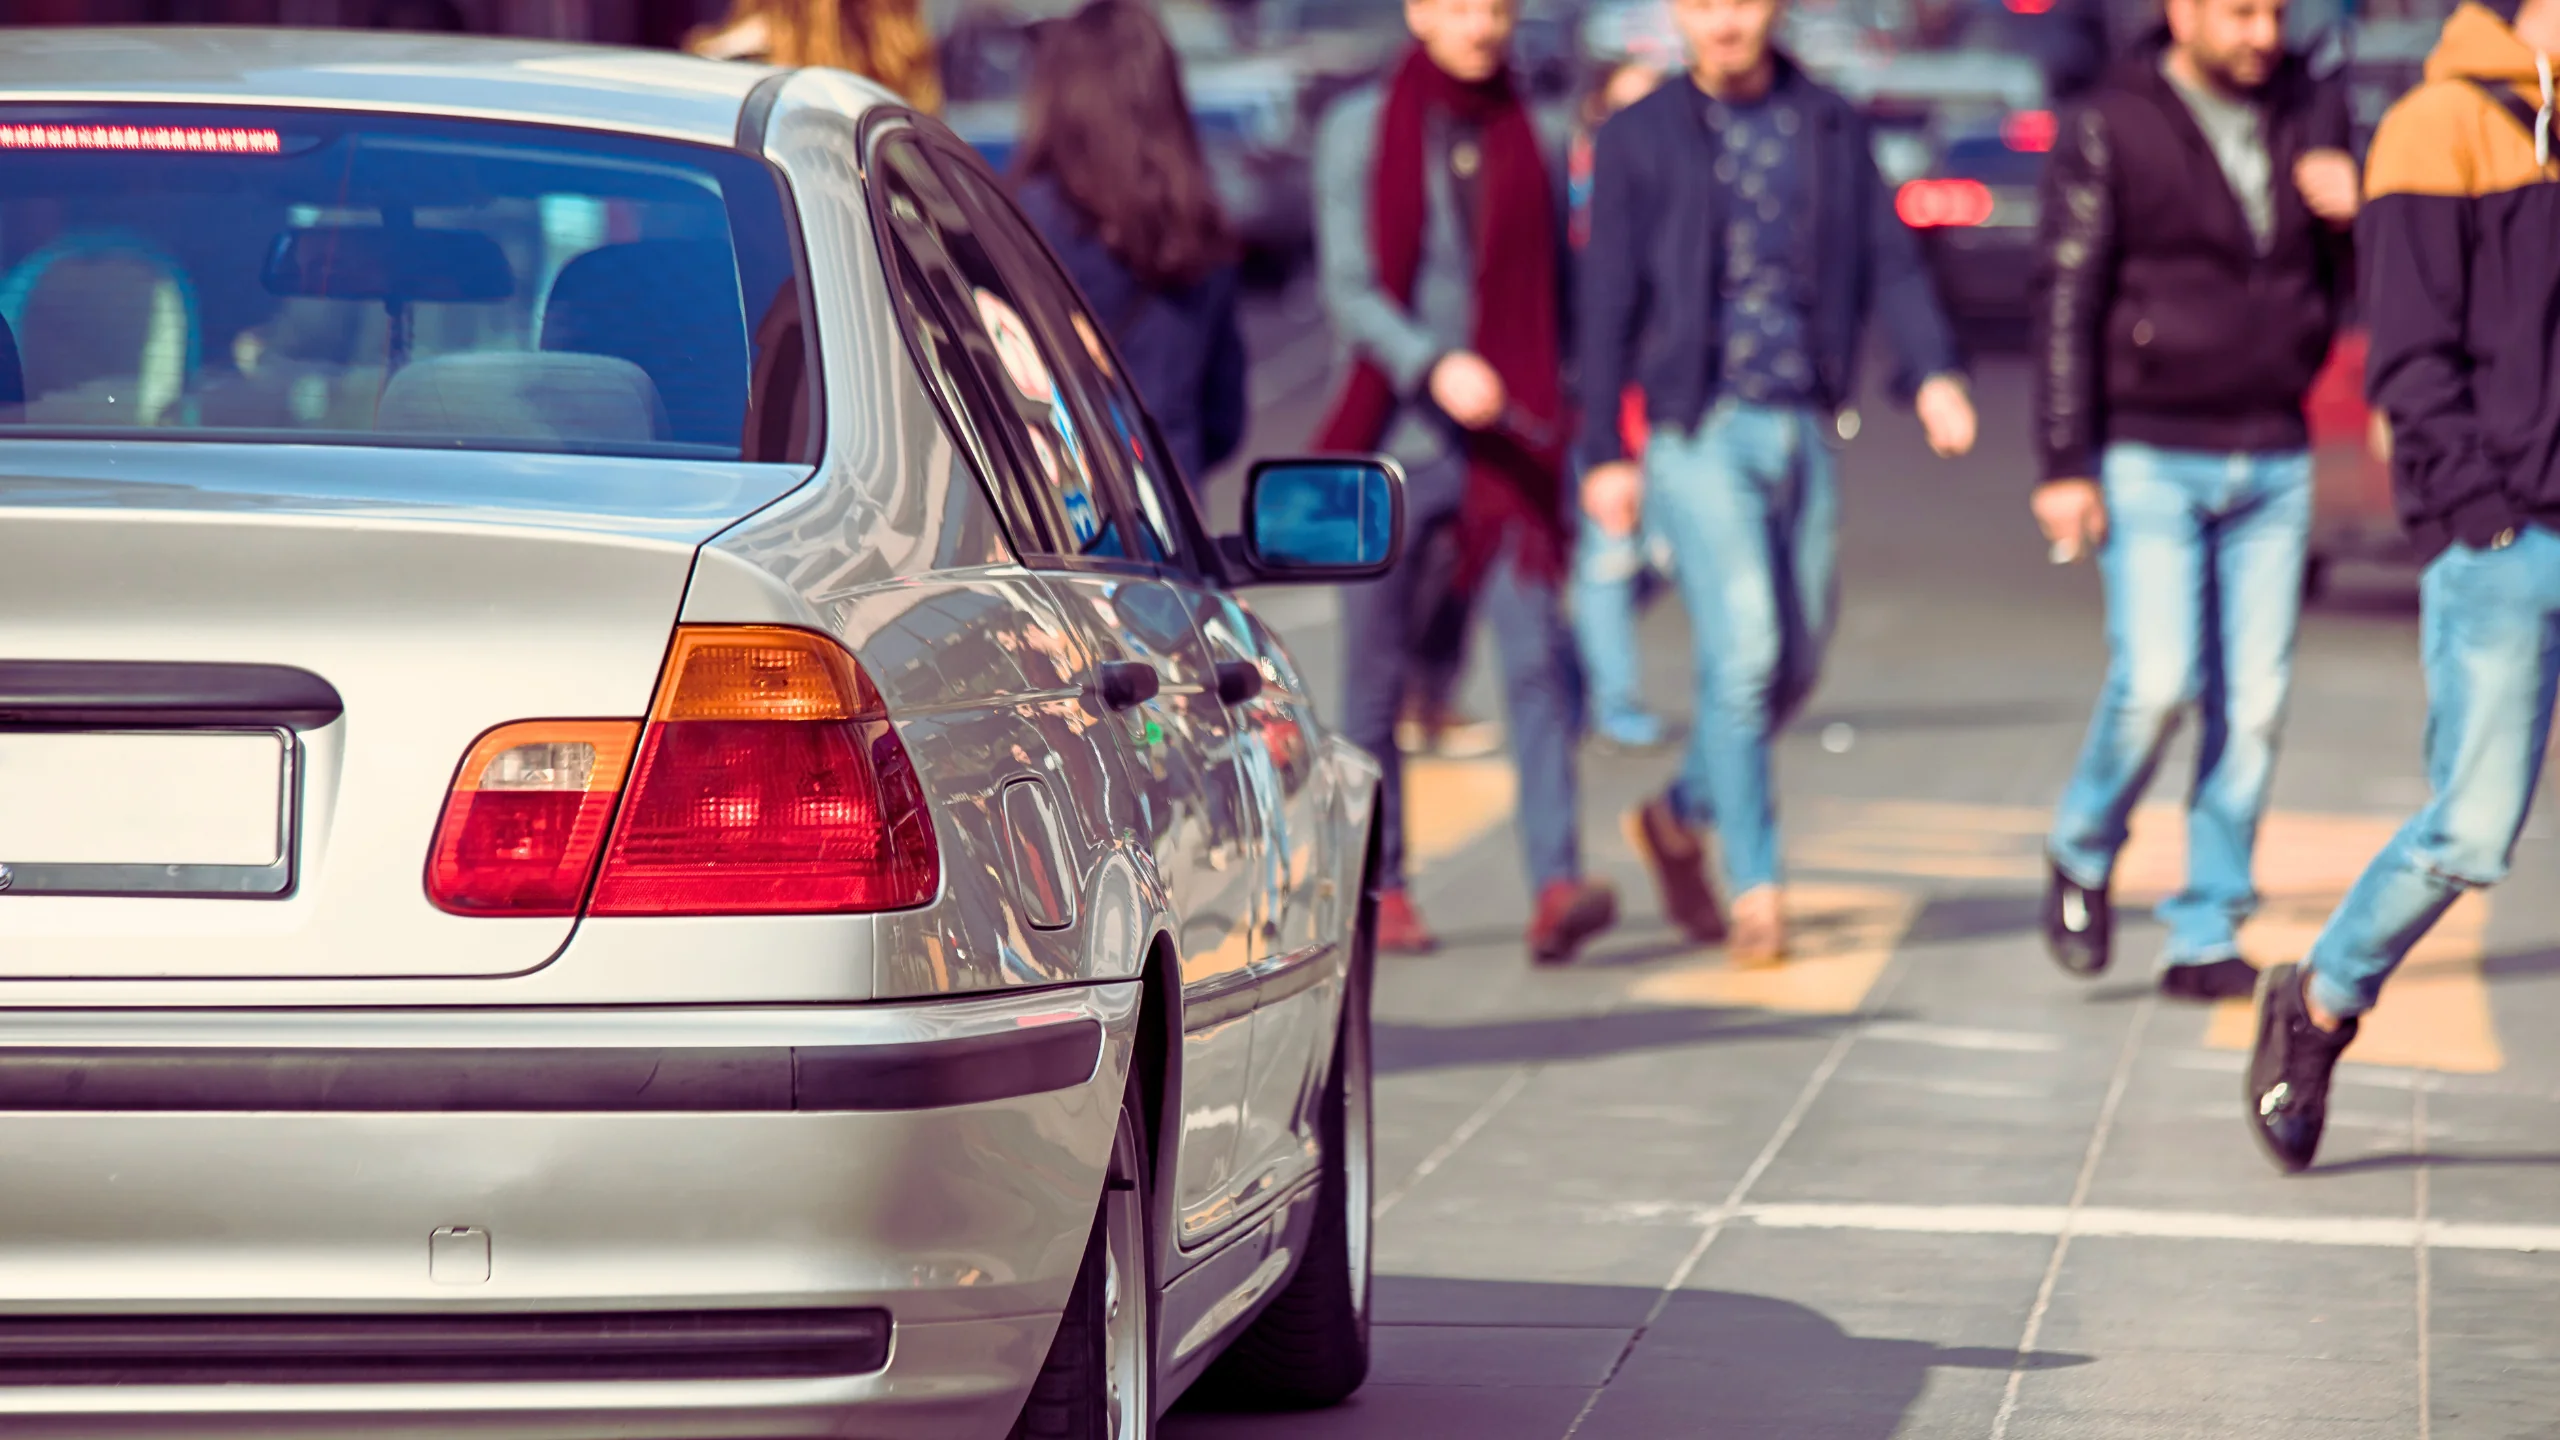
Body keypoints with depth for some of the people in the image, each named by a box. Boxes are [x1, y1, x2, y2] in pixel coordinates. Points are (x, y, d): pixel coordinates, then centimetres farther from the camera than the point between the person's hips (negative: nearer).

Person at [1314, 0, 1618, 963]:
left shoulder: (1524, 136, 8)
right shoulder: (1361, 128, 0)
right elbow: (1347, 287, -8)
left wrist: (1559, 411, 10)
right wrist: (1434, 367, -23)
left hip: (1506, 444, 1)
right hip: (1393, 441, -1)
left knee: (1537, 655, -13)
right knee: (1378, 673, 6)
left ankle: (1556, 888, -22)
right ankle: (1379, 885, 20)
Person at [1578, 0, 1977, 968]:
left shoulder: (1832, 129, 10)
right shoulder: (1639, 139, 2)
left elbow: (1889, 262, 8)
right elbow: (1608, 301, 3)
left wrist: (1933, 372, -9)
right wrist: (1604, 452, -1)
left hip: (1805, 428, 4)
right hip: (1699, 429, -4)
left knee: (1798, 661, 8)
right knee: (1743, 651, -11)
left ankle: (1682, 815, 32)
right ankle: (1755, 889, -4)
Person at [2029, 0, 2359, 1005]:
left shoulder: (2311, 118, 8)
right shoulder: (2112, 133, -5)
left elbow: (2354, 287, 16)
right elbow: (2066, 304, -6)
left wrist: (2351, 215, -7)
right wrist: (2064, 466, -11)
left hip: (2274, 466, 4)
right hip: (2152, 460, -4)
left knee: (2253, 703, 1)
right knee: (2157, 683, -14)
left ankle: (2207, 938, 9)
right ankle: (2083, 855, 13)